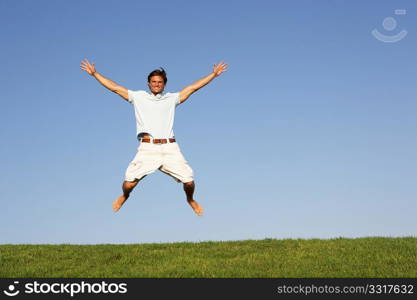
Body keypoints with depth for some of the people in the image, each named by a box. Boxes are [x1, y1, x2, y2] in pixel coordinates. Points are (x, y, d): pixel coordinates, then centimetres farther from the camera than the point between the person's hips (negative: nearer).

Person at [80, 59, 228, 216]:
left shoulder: (172, 98, 17)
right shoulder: (138, 97, 15)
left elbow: (193, 87, 19)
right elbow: (114, 87, 15)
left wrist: (214, 74, 19)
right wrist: (94, 73, 12)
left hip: (170, 148, 1)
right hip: (147, 148, -1)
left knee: (189, 181, -8)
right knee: (129, 183, -11)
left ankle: (190, 200, 27)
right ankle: (124, 196, 26)